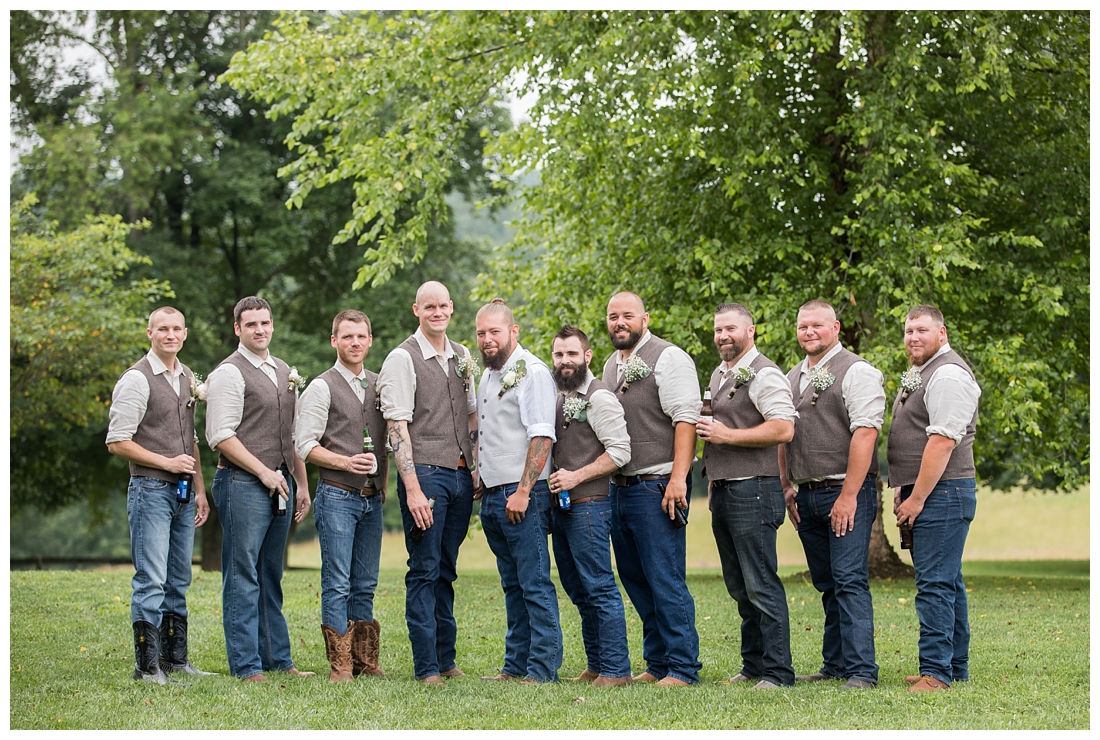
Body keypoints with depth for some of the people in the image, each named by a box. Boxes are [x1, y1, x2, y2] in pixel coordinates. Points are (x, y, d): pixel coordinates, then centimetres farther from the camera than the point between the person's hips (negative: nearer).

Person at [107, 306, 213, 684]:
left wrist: (199, 489, 17)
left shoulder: (187, 377, 15)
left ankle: (175, 660, 18)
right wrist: (167, 462, -13)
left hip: (182, 494, 7)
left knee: (178, 582, 11)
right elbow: (118, 442, -12)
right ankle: (147, 667, -5)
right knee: (151, 582, -8)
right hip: (151, 490, -7)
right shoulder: (137, 380, -8)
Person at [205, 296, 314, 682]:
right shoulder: (229, 373, -6)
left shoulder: (285, 371, 18)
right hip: (243, 484, -7)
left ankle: (277, 659, 16)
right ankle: (245, 665, -3)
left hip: (279, 484, 7)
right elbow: (221, 436, -13)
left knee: (270, 578, 12)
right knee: (242, 578, -6)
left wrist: (301, 483, 16)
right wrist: (264, 473, -14)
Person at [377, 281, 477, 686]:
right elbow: (397, 426, -11)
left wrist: (477, 469, 12)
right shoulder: (402, 359, -6)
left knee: (445, 572, 11)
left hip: (461, 474, 6)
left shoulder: (462, 357, 14)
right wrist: (413, 489, -18)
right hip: (425, 473, -6)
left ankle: (446, 658, 16)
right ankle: (426, 667, -1)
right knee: (424, 572, -3)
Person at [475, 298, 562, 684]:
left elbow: (542, 436, -17)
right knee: (513, 585, 12)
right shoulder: (488, 375, 18)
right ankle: (516, 665, 16)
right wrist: (477, 474, 20)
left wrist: (522, 491, -21)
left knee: (535, 584, -7)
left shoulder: (532, 372, -9)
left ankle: (543, 669, -5)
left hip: (522, 495, -9)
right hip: (492, 494, 9)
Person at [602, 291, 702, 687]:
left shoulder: (668, 358, -6)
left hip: (656, 487, -8)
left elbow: (686, 419, -15)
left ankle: (682, 669, -5)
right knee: (636, 581, 10)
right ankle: (657, 664, 17)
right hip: (619, 488, 8)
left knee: (666, 580, -9)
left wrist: (678, 478, -22)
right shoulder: (611, 365, 18)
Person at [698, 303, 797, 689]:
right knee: (738, 586, 13)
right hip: (722, 491, 9)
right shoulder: (718, 375, 19)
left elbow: (783, 429, -21)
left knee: (761, 585, -9)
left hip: (752, 490, -9)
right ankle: (753, 665, 21)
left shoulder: (763, 374, -10)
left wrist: (727, 435, -19)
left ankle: (777, 671, -6)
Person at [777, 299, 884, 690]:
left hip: (845, 493, -7)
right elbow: (784, 437, 23)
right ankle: (835, 665, 17)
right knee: (827, 584, 11)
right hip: (806, 496, 7)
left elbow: (864, 434, -15)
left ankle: (861, 670, -13)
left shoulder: (856, 372, -7)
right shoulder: (792, 377, 17)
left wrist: (848, 495, -20)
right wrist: (787, 488, 14)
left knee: (850, 581, -12)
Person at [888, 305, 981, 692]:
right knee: (948, 583, 13)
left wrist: (917, 498, -20)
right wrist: (904, 493, 18)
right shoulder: (919, 373, 19)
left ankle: (936, 671, -12)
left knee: (936, 584, -12)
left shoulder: (948, 374, -13)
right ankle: (956, 668, 19)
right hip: (923, 496, 11)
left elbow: (942, 441, -21)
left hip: (941, 495, -11)